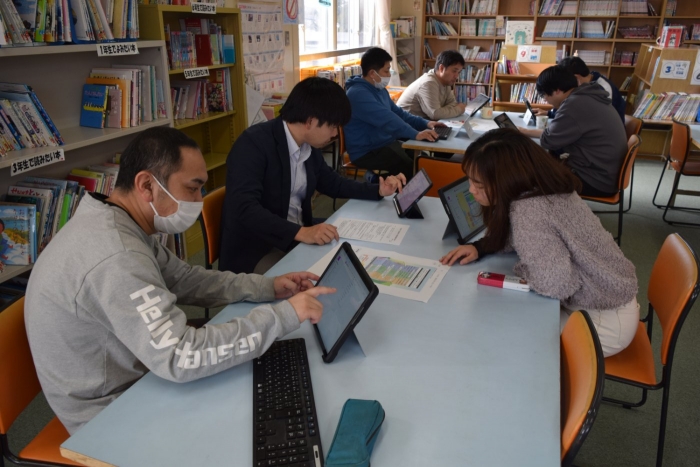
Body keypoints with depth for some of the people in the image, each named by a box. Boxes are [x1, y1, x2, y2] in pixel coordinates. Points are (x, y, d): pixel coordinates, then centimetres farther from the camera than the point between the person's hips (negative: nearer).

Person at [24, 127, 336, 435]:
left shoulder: (119, 225, -2)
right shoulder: (114, 257, -34)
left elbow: (183, 280, 6)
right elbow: (180, 358, -37)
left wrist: (268, 287, -5)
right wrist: (283, 315, -30)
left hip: (128, 380, 8)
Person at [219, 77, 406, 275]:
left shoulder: (310, 147, 4)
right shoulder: (253, 143, -20)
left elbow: (331, 183, 21)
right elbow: (244, 208, -31)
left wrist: (378, 190, 8)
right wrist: (300, 232, -40)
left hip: (299, 238, 8)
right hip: (255, 251, -8)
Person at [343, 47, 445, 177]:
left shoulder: (379, 89, 12)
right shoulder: (358, 94, -21)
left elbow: (398, 113, 19)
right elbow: (386, 119, -32)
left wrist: (425, 123, 6)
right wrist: (416, 134, -39)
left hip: (387, 143, 10)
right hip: (368, 152, -10)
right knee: (415, 168, -22)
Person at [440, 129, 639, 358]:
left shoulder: (528, 211, -32)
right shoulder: (540, 186, -6)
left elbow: (556, 283, -37)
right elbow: (515, 235, 10)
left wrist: (521, 270, -18)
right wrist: (480, 247, -6)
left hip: (606, 320, -8)